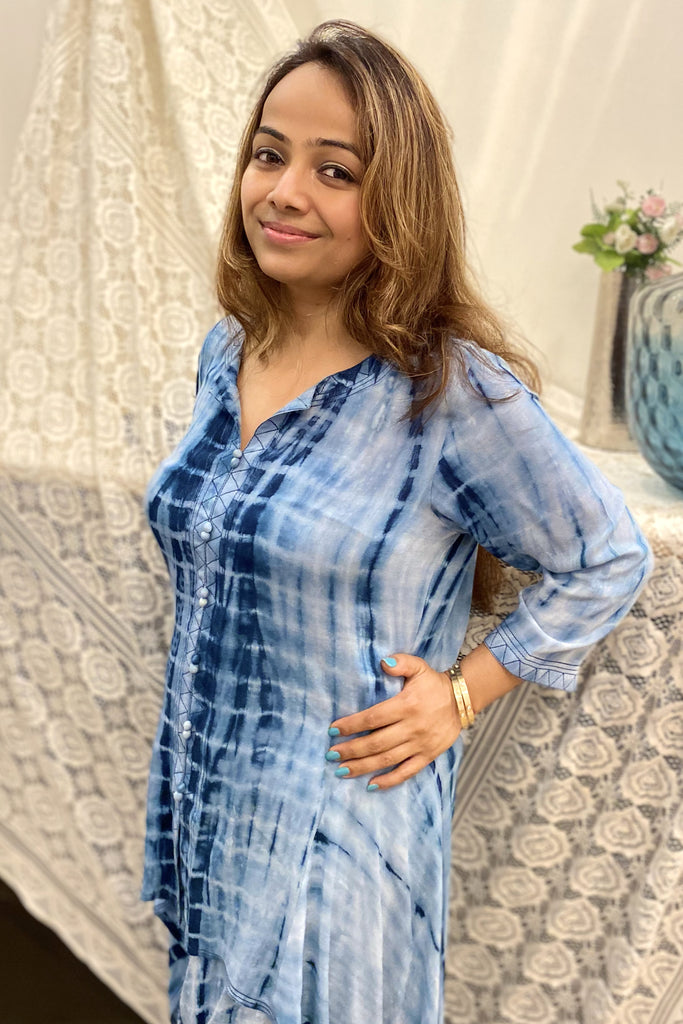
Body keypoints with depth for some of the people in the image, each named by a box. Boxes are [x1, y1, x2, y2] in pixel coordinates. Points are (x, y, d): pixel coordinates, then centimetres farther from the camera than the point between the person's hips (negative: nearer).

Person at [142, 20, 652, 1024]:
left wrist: (463, 691, -13)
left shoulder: (453, 390, -20)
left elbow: (607, 558, -9)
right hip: (200, 805, 6)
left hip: (339, 826, -6)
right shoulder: (224, 354, 0)